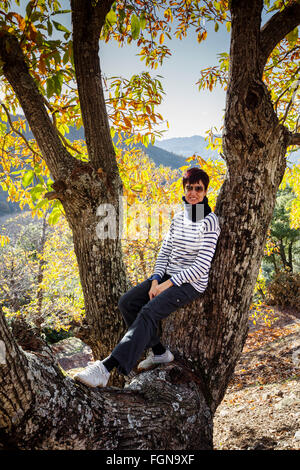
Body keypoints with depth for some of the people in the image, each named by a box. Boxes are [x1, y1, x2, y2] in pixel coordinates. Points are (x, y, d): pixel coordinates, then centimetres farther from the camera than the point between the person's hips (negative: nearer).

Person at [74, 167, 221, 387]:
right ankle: (159, 352, 6)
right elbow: (165, 251, 9)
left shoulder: (209, 222, -12)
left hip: (192, 282, -7)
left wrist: (167, 284, -16)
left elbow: (202, 266, -16)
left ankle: (107, 368, -31)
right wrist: (155, 281, -6)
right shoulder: (179, 217, 10)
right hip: (168, 276, 7)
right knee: (127, 302, -8)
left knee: (149, 312, -27)